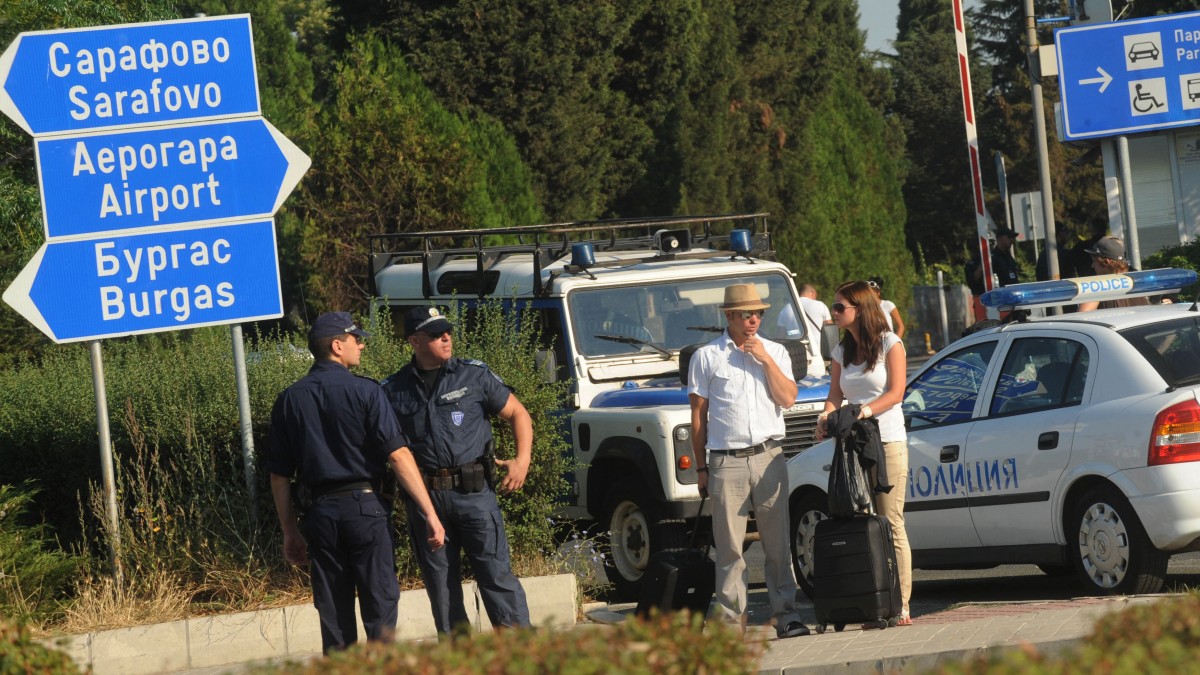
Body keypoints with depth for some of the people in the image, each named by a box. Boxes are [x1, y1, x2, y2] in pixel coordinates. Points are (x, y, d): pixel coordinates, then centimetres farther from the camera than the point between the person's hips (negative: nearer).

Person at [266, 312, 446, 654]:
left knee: (334, 616, 8)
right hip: (365, 509, -4)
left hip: (319, 511, 4)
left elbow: (279, 476, 8)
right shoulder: (364, 391, -7)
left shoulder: (289, 400, 6)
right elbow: (399, 456, -13)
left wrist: (290, 532, 17)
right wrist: (430, 514, -12)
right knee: (380, 608, 0)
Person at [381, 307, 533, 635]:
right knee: (440, 583, 6)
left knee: (496, 575, -5)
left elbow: (518, 414, 10)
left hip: (474, 489, -2)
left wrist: (522, 460, -2)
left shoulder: (474, 375, 3)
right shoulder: (394, 389, 6)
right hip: (425, 497, 2)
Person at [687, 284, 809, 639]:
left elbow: (787, 399, -1)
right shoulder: (706, 357, 5)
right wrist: (700, 467, 1)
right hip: (726, 462, -2)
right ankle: (731, 620, 2)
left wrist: (764, 359, -7)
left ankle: (785, 615, 5)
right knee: (729, 547, -1)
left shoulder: (775, 352, 11)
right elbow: (698, 415, 5)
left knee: (778, 543, 1)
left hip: (769, 458, 2)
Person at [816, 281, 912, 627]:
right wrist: (826, 416, -12)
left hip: (888, 442, -5)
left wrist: (864, 411, -23)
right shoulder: (842, 351, 16)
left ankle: (901, 606, -8)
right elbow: (835, 394, 10)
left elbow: (895, 393, -8)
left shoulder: (890, 344, 0)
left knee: (891, 523, -8)